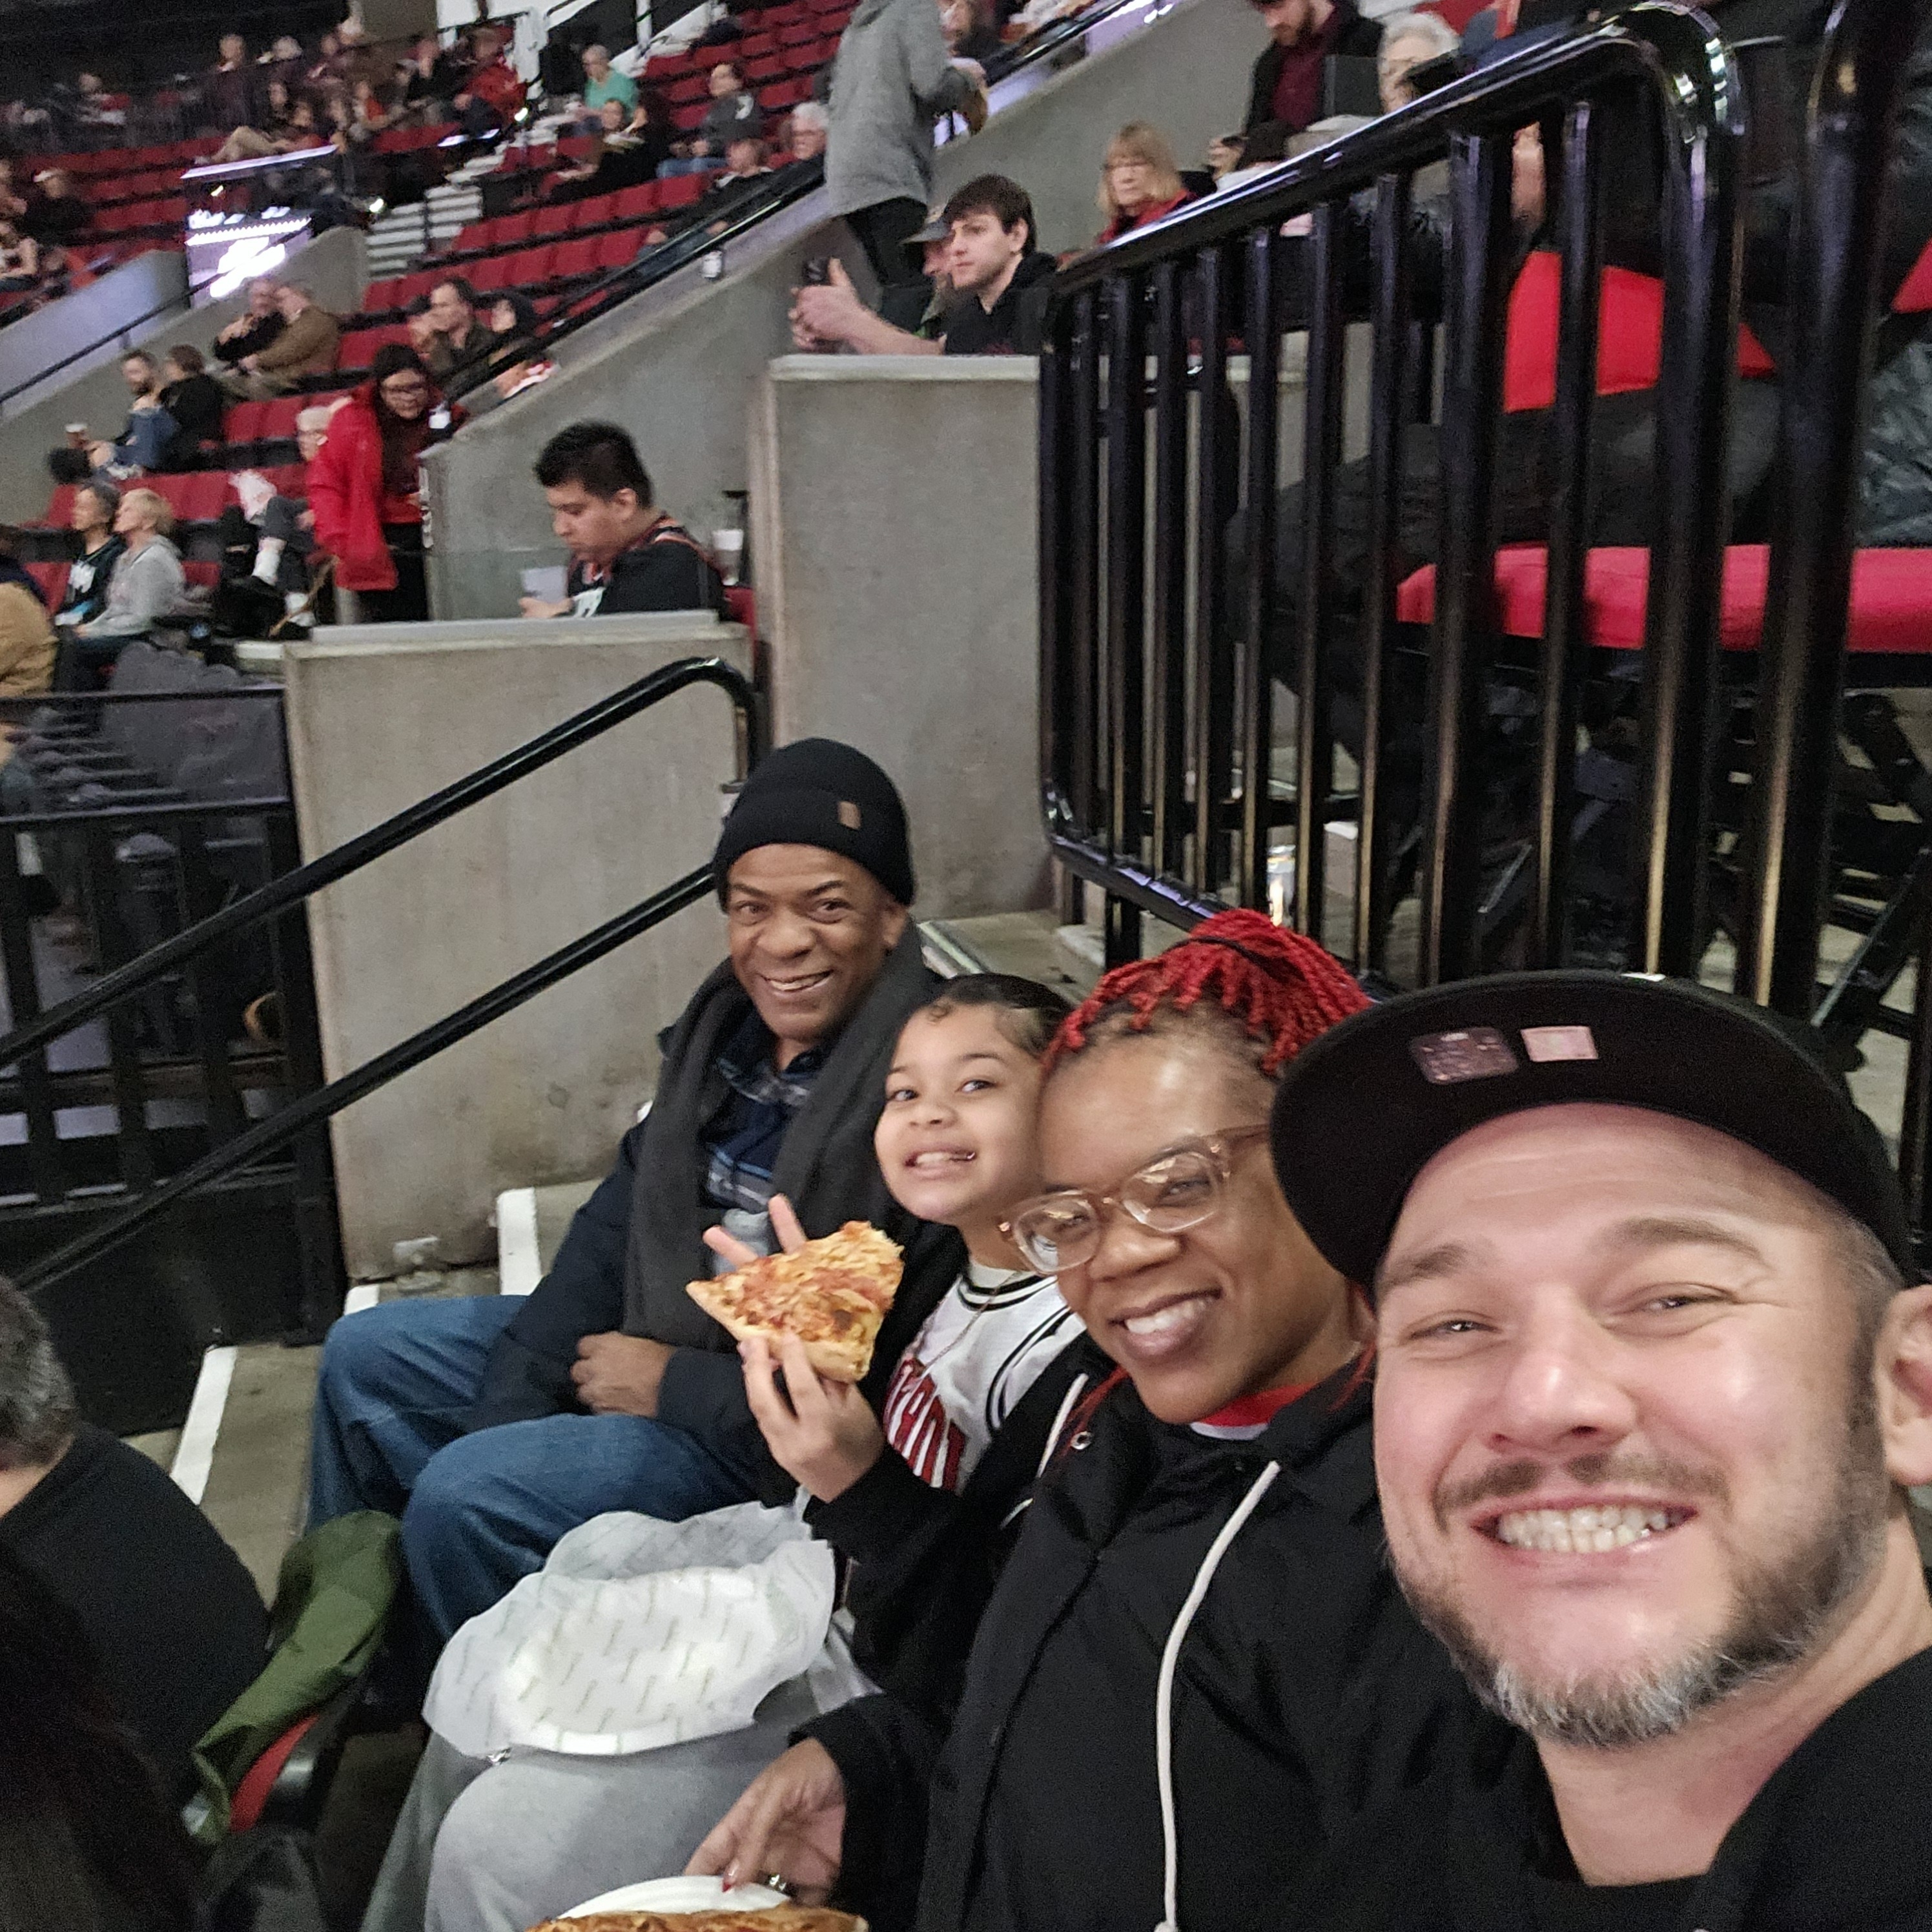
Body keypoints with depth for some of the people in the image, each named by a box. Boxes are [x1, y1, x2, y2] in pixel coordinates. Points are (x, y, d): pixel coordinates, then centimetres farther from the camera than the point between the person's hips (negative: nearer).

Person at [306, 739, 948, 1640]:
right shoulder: (728, 1027, 0)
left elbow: (894, 1387, -28)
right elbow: (617, 1224, 5)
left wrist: (674, 1387, -18)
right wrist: (501, 1419, -3)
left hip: (768, 1436, -9)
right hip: (653, 1341, 9)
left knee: (464, 1496, -21)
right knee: (365, 1354, 13)